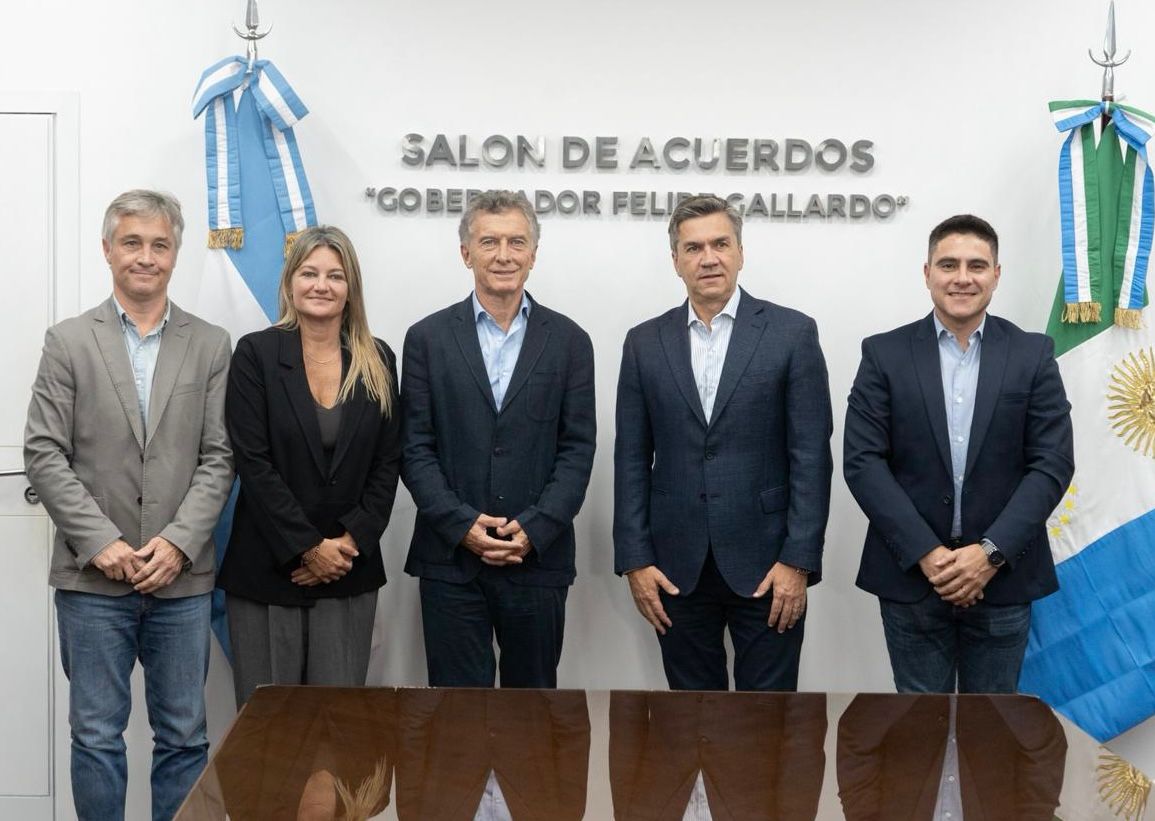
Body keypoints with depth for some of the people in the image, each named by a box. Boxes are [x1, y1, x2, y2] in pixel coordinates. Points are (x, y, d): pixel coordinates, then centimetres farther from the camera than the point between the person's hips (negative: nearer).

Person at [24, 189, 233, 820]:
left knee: (184, 736, 8)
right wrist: (101, 542, -11)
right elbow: (44, 454, -2)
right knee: (96, 735, 6)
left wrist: (178, 542, -10)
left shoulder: (210, 346, 6)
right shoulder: (68, 341, 3)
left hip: (181, 576, 1)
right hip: (93, 577, -1)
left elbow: (219, 457, 1)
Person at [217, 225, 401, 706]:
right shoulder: (255, 354, -3)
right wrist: (308, 549, -12)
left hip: (349, 571, 2)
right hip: (266, 571, -2)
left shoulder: (378, 362, 6)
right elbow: (253, 463, -8)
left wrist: (350, 543, -7)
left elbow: (387, 463, 5)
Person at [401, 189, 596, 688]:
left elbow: (577, 449, 0)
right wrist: (462, 525, -12)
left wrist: (534, 530, -11)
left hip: (539, 559, 1)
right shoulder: (427, 339, 3)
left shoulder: (568, 341, 4)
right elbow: (415, 449, 0)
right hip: (450, 559, 0)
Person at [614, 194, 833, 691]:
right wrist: (634, 560, -1)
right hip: (676, 568, 2)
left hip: (765, 563, -2)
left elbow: (811, 456, -5)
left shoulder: (792, 333, -2)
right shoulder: (645, 343, 6)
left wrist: (798, 561, -10)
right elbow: (632, 460, 6)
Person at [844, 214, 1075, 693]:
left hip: (1003, 576, 1)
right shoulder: (885, 354, 0)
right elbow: (863, 462, -6)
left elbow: (1052, 464, -3)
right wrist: (926, 554, -15)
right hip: (910, 574, 0)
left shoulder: (1033, 355, 3)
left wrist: (991, 553, -14)